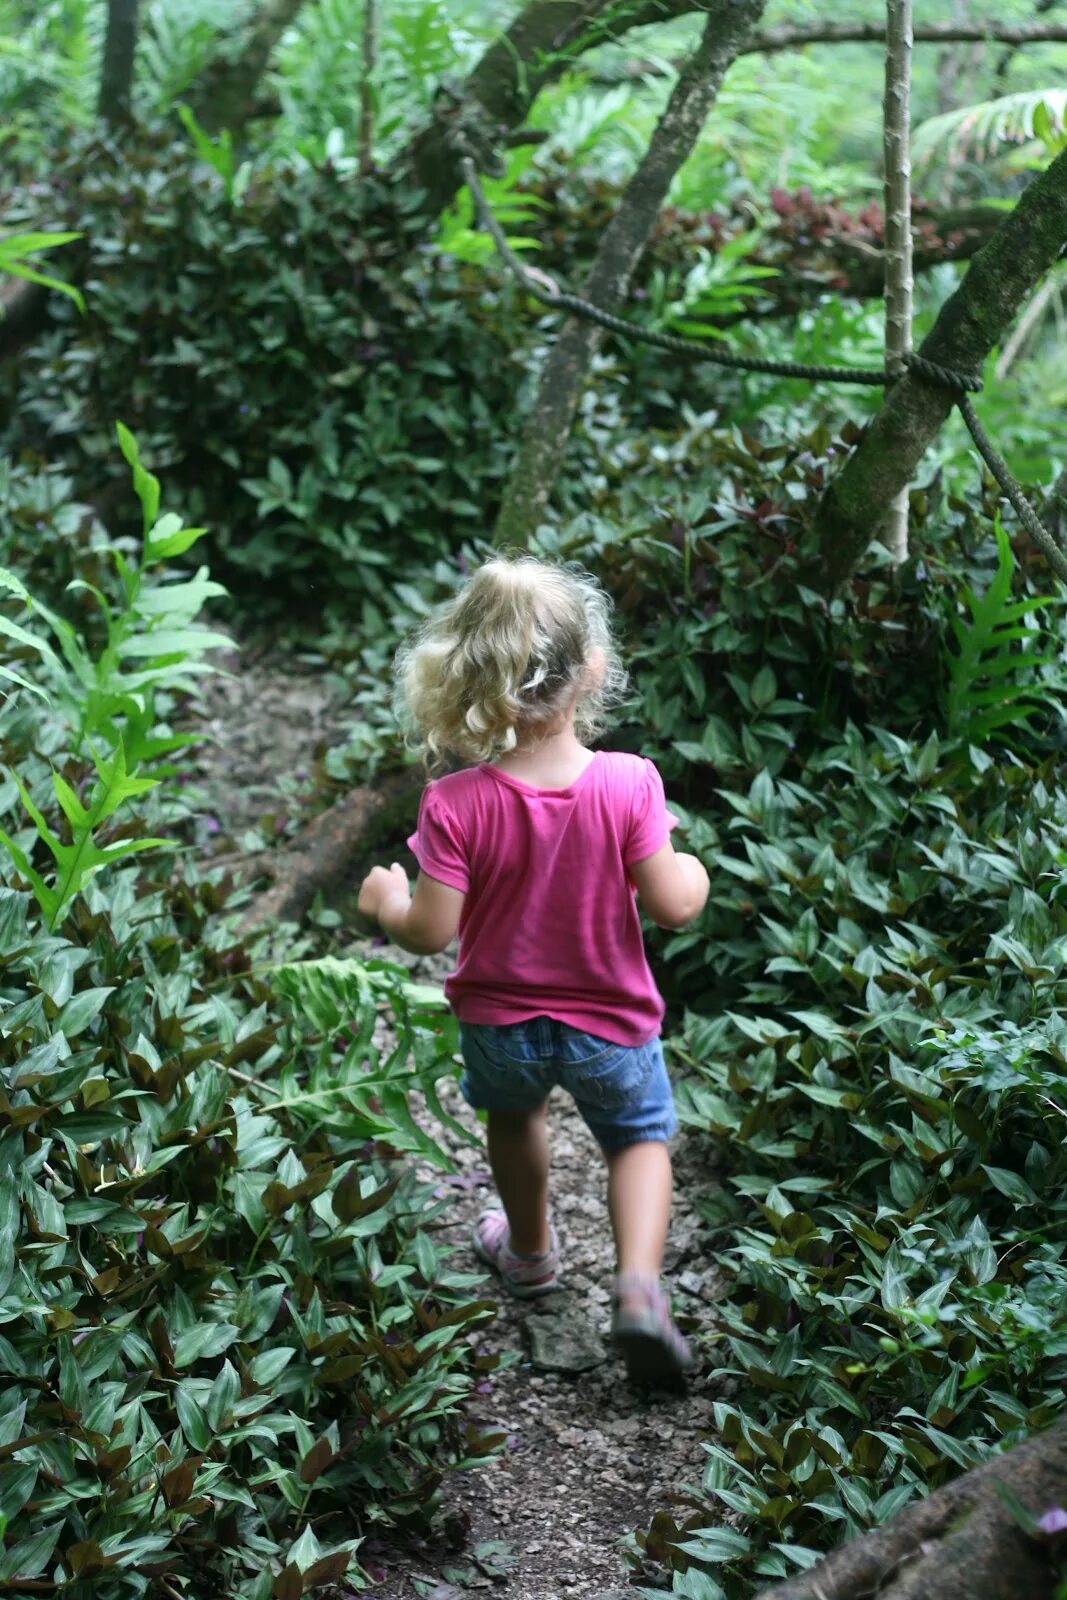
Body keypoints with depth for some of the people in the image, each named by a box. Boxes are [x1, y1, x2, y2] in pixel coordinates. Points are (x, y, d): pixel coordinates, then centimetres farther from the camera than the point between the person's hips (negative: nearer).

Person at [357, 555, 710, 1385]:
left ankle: (531, 1248, 55)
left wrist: (386, 901, 0)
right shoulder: (628, 785, -25)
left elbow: (432, 930, -21)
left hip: (500, 1020, 1)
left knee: (514, 1114, 32)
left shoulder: (456, 805, -25)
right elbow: (670, 905, -20)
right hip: (610, 1022, -1)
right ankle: (640, 1282, 2)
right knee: (641, 1135, 24)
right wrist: (693, 873, 3)